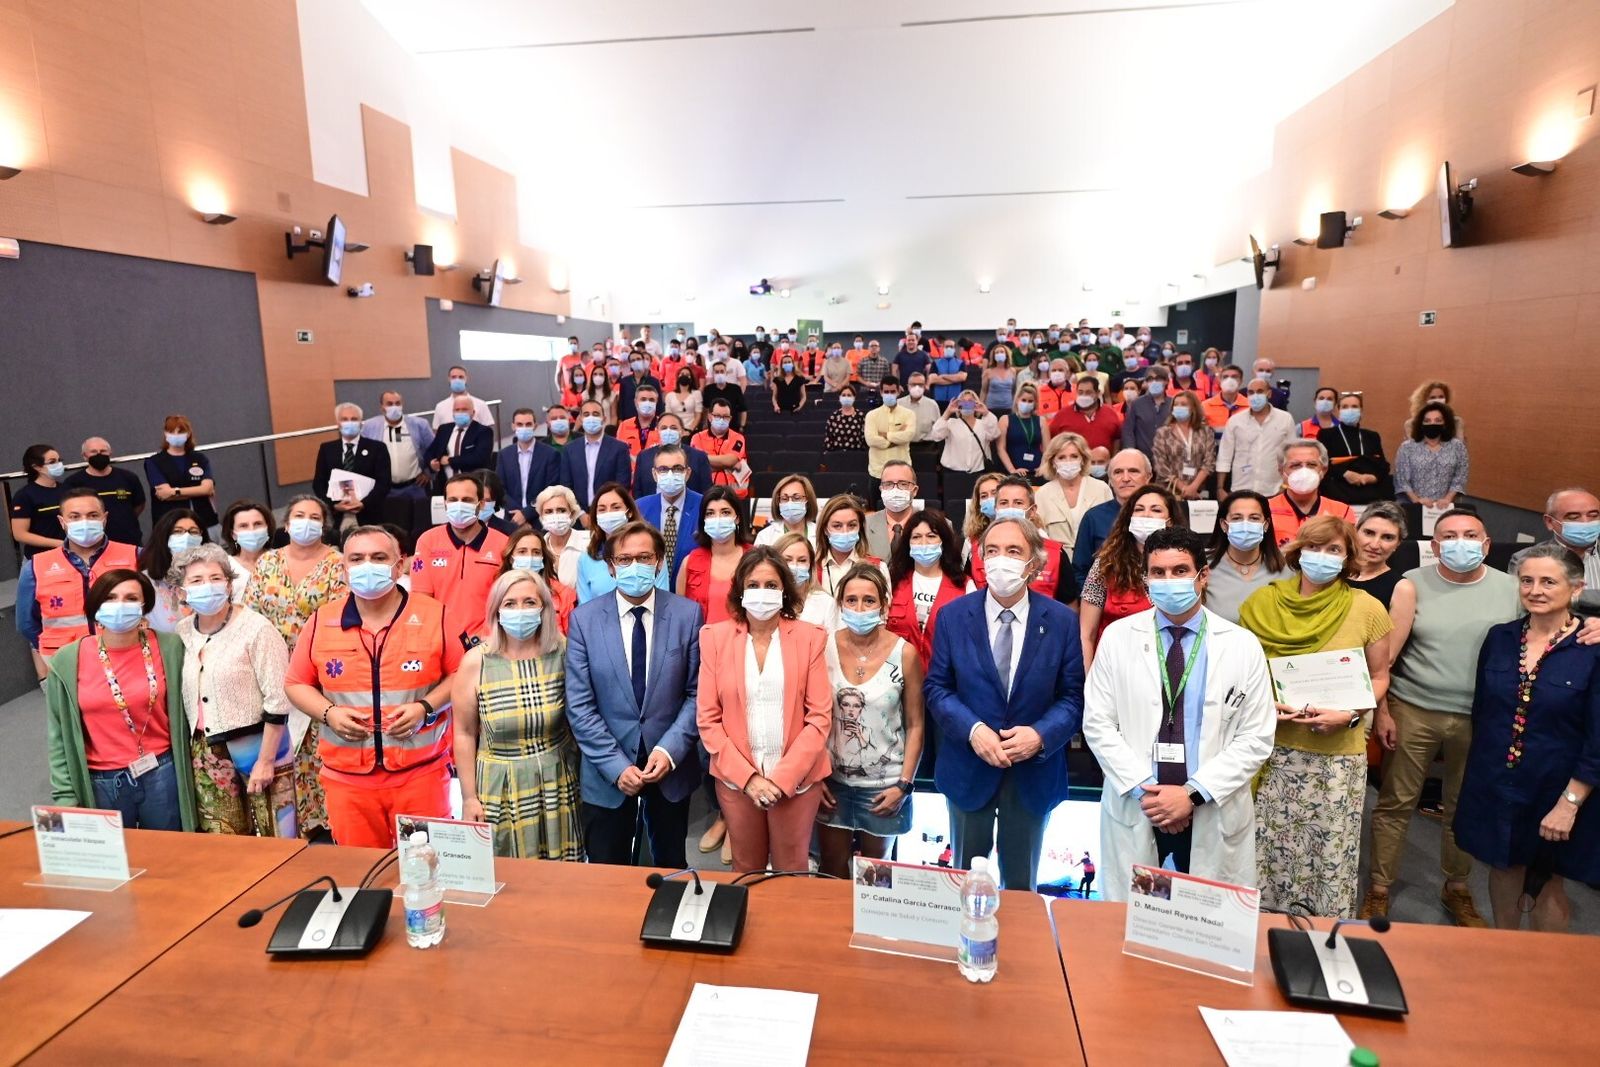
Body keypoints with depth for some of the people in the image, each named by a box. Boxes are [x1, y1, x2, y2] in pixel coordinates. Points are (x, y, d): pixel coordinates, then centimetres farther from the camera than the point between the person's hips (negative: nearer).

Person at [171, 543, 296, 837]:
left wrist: (265, 760, -15)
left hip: (257, 745, -5)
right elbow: (180, 700, 15)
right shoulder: (182, 633, 5)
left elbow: (277, 701, -14)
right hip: (206, 755, 5)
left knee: (275, 841, 0)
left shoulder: (255, 628, -13)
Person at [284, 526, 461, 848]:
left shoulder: (433, 615, -5)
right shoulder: (322, 621, 2)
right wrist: (327, 713, -8)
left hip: (421, 773, -2)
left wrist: (426, 707, -15)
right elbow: (296, 683, 10)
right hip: (347, 777, 2)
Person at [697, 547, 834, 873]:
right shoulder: (715, 637, -2)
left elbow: (820, 717, -6)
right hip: (735, 777, 1)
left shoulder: (810, 638, -4)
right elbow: (707, 718, -2)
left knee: (790, 872, 12)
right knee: (746, 870, 15)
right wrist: (746, 775, -10)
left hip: (796, 778, -1)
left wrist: (782, 777, -12)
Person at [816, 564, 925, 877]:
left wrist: (904, 784, -8)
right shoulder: (824, 647, -7)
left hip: (884, 785, -1)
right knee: (832, 871, 13)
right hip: (832, 781, 1)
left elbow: (915, 724, -4)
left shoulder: (905, 653, -11)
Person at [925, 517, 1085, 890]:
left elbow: (1073, 696, -4)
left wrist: (1041, 735, -21)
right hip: (968, 768, 0)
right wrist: (973, 730, -19)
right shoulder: (953, 615, -6)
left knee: (1021, 883, 19)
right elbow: (936, 687, -4)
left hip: (1034, 772, 0)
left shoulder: (1062, 620, -6)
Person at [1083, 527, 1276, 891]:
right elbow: (1098, 724, -2)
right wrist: (1143, 790, -11)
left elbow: (1256, 738, -3)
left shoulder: (1242, 646, -1)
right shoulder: (1118, 637, -1)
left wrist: (1193, 793, -12)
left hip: (1215, 816, 0)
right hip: (1133, 810, 0)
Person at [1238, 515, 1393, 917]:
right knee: (1268, 846, 8)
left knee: (1332, 851, 6)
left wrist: (1350, 715, -11)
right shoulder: (1261, 603, 0)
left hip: (1338, 752, -1)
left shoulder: (1367, 609, -1)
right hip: (1272, 747, 1)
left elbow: (1379, 678, 6)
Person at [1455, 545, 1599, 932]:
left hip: (1555, 790, -4)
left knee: (1547, 883, 11)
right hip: (1495, 784, 4)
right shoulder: (1499, 638, 0)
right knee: (1504, 867, 17)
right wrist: (1482, 769, 11)